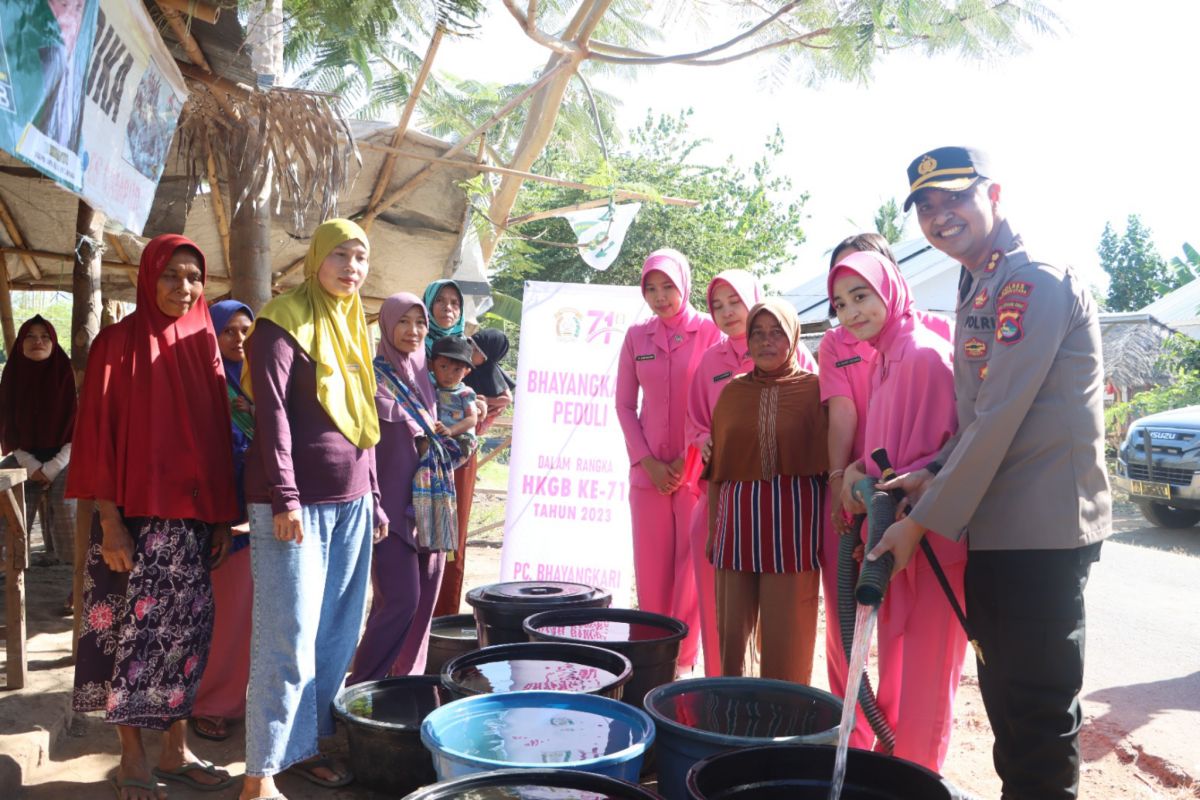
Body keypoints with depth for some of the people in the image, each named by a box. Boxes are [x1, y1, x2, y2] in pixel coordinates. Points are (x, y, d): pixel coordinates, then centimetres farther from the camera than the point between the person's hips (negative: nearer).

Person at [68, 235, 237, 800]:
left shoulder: (202, 345, 8)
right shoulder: (119, 342, -5)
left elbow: (217, 435, 9)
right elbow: (99, 435, -8)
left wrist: (222, 518, 6)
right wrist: (109, 521, -13)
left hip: (194, 518, 4)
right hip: (135, 517, -4)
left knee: (187, 631, 9)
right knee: (132, 632, 4)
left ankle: (175, 751, 23)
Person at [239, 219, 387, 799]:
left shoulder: (353, 327, 17)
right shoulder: (284, 320, -5)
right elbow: (271, 410, -12)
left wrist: (374, 497, 16)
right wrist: (285, 499, -18)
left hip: (351, 502, 7)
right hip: (297, 502, -7)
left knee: (338, 634, 10)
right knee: (289, 641, -5)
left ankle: (307, 744, 24)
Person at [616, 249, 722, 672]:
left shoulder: (710, 332, -2)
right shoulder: (636, 336, 7)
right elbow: (624, 404, 8)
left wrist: (688, 462, -7)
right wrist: (647, 462, -2)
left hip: (697, 467, -3)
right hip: (649, 467, 3)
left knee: (691, 566, -1)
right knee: (650, 566, 5)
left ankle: (681, 660, 10)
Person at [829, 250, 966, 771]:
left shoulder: (925, 355, -15)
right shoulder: (885, 359, 13)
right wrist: (860, 470, 1)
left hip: (930, 544, -9)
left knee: (922, 678, 4)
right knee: (894, 675, 19)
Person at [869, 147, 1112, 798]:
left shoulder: (1037, 280, -14)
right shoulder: (977, 291, 16)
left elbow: (1000, 418, -19)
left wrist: (921, 522, -15)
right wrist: (933, 476, 4)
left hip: (1043, 530, -9)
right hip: (993, 529, 9)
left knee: (1038, 715, 1)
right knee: (1005, 701, 19)